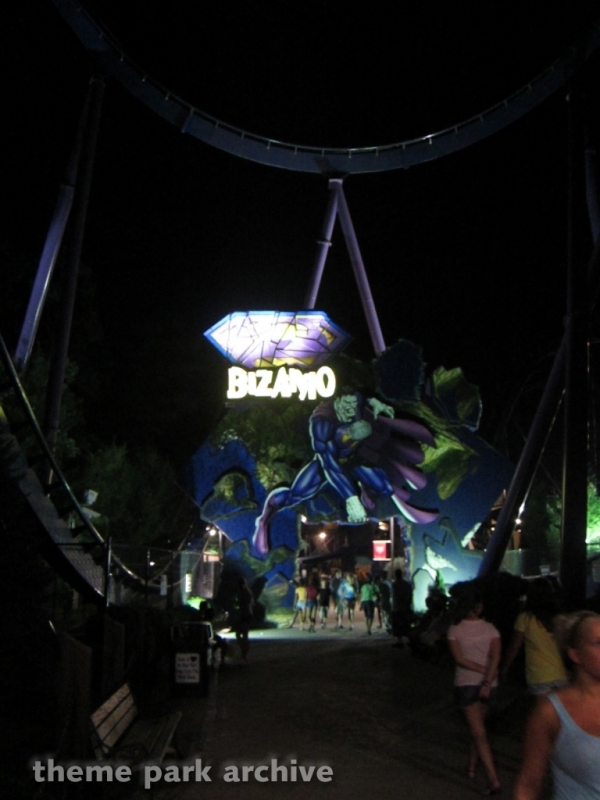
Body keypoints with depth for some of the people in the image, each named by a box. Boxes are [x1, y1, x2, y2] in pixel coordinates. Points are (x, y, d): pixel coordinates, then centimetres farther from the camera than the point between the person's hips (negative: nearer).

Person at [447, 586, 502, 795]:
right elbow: (496, 656, -14)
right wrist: (488, 679, -18)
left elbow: (459, 659, -14)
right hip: (486, 683, 3)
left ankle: (493, 780, -11)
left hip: (465, 684, -3)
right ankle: (472, 766, 32)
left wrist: (484, 670, -11)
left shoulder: (455, 630, -6)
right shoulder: (490, 628, -2)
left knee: (478, 732, -3)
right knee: (478, 726, 22)